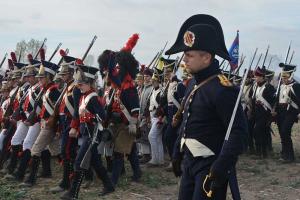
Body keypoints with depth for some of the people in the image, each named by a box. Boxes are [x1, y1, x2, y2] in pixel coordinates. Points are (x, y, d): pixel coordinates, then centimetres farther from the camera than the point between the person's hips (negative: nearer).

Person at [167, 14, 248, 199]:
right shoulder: (194, 83, 8)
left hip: (211, 166, -8)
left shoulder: (222, 88, -19)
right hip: (190, 162, 9)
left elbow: (239, 132, -23)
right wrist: (178, 153, 18)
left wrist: (221, 168, -26)